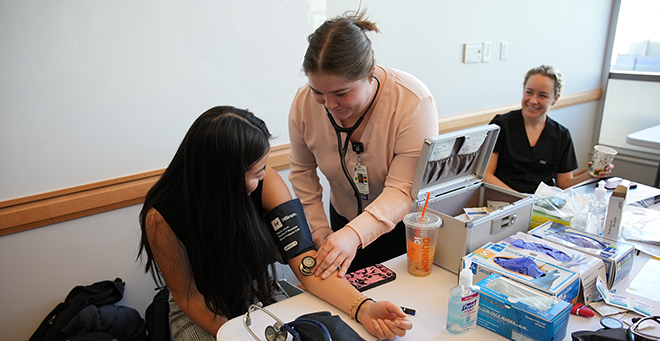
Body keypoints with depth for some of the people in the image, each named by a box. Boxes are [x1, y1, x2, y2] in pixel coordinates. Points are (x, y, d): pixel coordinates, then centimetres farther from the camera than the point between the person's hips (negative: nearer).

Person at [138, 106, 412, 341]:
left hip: (261, 298, 2)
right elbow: (189, 297, -13)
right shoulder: (162, 217, -26)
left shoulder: (266, 182, -21)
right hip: (203, 316, -1)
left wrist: (363, 308, -35)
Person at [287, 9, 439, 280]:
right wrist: (319, 230, -6)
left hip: (406, 225, -3)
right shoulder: (304, 103, -17)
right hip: (345, 221, 4)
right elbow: (302, 171, -2)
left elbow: (404, 190, -33)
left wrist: (355, 233, -47)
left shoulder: (413, 101, -30)